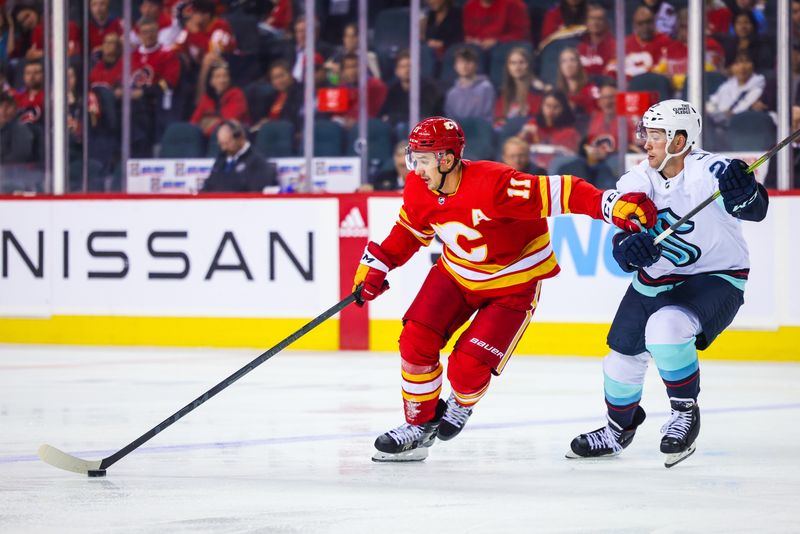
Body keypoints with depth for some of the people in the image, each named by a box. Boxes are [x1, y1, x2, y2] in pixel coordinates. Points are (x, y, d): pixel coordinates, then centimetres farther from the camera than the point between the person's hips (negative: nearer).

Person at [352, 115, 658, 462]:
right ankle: (420, 423, 13)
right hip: (457, 273, 6)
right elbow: (411, 229, 11)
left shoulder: (492, 183, -34)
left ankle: (462, 404, 25)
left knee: (468, 369, -13)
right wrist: (376, 264, 7)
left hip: (513, 283, -6)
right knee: (416, 341, -9)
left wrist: (612, 205, -48)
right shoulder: (418, 189, -11)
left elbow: (557, 192, -37)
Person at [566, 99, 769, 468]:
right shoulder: (636, 181, -8)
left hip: (716, 278, -6)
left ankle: (686, 411, -8)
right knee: (625, 356, 10)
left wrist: (743, 192, -58)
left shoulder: (709, 171, -24)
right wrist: (630, 248, -40)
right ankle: (618, 430, 38)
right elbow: (623, 240, -16)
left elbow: (753, 210, -36)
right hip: (655, 279, 6)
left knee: (666, 328, -31)